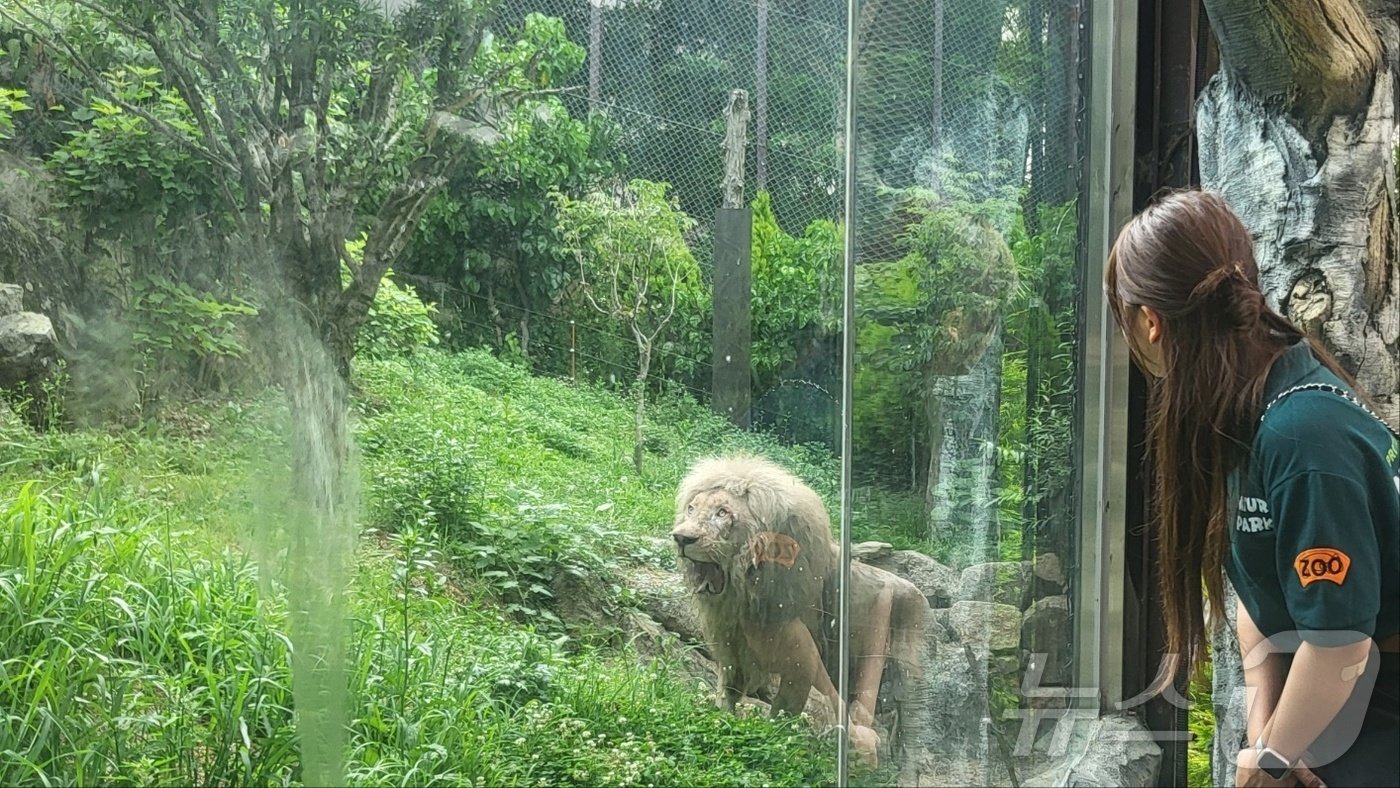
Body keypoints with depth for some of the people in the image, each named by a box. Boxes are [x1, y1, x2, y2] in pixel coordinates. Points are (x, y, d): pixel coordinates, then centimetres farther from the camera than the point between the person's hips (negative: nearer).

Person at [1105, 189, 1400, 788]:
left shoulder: (1301, 435, -29)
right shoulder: (1248, 409, -2)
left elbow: (1339, 642, -27)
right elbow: (1258, 584, 2)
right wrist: (1262, 725, -7)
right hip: (1333, 706, 7)